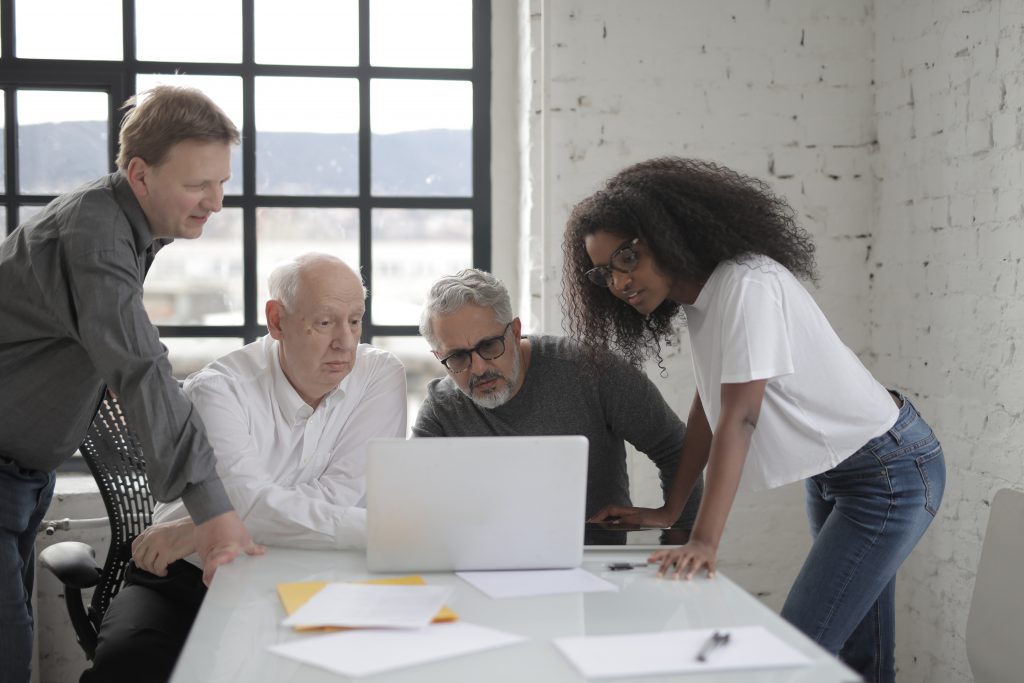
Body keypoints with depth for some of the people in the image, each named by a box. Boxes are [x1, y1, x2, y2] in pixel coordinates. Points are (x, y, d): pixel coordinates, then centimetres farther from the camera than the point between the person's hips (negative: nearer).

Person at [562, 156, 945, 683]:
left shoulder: (748, 284, -26)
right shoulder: (701, 295, 2)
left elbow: (739, 419, -31)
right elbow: (708, 410, 6)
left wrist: (704, 542, -35)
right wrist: (670, 510, 5)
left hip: (890, 475, -9)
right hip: (832, 474, 9)